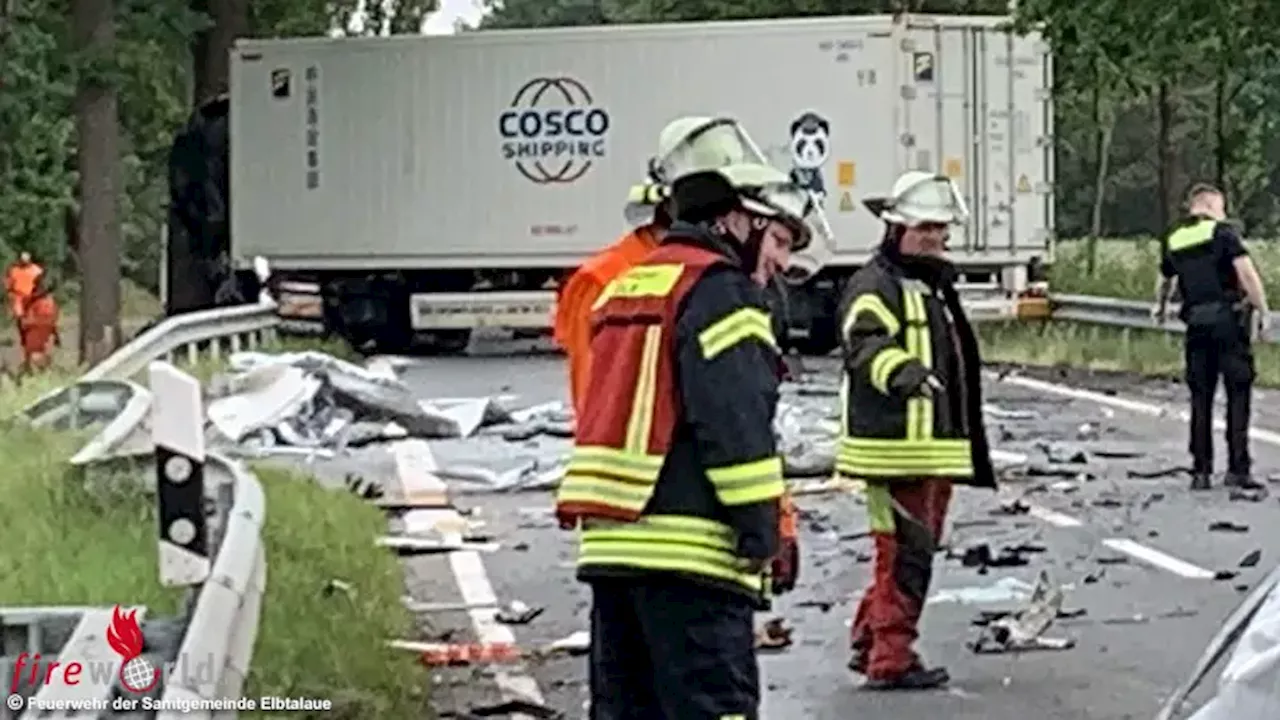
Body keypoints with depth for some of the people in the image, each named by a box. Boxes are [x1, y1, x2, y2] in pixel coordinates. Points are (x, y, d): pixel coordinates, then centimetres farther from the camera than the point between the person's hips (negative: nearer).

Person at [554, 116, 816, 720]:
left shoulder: (625, 289, 22)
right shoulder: (718, 289, -7)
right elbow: (737, 426, -15)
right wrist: (764, 533, -11)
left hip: (610, 543, 9)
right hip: (687, 549, -9)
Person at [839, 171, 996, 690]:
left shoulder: (935, 286, 22)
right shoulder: (875, 286, -10)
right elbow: (865, 345, -29)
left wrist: (970, 447, 37)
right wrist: (900, 370, -50)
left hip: (936, 447, 10)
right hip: (894, 448, -10)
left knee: (918, 549, 16)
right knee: (905, 553, -9)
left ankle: (869, 643, 26)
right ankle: (891, 660, -3)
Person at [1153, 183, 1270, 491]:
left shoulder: (1173, 241, 14)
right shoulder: (1222, 232, -3)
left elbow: (1164, 282, 31)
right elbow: (1247, 272, -13)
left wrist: (1161, 307, 51)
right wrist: (1262, 312, -7)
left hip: (1197, 324, 5)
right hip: (1229, 318, -5)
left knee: (1200, 398, 10)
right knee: (1238, 395, 1)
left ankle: (1201, 471, 9)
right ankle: (1238, 469, -3)